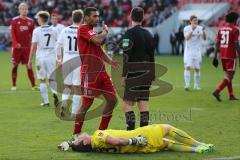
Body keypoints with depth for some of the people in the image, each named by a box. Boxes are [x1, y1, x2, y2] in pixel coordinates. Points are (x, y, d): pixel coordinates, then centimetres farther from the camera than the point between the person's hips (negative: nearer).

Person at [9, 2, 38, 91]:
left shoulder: (30, 21, 6)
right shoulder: (14, 20, -2)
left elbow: (32, 34, 11)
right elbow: (12, 32, -6)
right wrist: (16, 43, -18)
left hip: (27, 47, 2)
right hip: (17, 46, -2)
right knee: (15, 65, 2)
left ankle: (33, 85, 2)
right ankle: (14, 85, 11)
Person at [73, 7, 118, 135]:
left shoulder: (92, 31, 20)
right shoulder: (83, 29, -9)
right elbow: (98, 40, -24)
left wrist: (109, 61, 8)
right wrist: (105, 31, -4)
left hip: (101, 72, 9)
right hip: (89, 73, -9)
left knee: (112, 99, 6)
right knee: (87, 103, -6)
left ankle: (101, 132, 17)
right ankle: (76, 134, 4)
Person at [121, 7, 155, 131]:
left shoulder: (130, 33, -8)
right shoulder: (148, 35, 13)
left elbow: (126, 56, -14)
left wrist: (123, 75, -13)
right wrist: (152, 76, 21)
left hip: (134, 73, -6)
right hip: (146, 73, 6)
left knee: (127, 103, -4)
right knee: (143, 103, 7)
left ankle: (131, 128, -12)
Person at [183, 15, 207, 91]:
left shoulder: (200, 28, 0)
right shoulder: (186, 28, -3)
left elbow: (205, 38, -12)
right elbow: (187, 38, -19)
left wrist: (203, 31, -29)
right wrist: (192, 30, -30)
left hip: (197, 51, 2)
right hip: (188, 50, -2)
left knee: (197, 69, 5)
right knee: (187, 67, -14)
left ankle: (196, 85, 16)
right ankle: (187, 85, -18)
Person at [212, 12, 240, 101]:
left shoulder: (221, 29, 9)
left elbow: (217, 43, 7)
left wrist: (215, 56, 9)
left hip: (222, 56, 7)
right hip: (231, 56, -7)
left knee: (228, 75, 18)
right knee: (230, 76, -5)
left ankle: (231, 95, 18)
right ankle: (217, 91, -20)